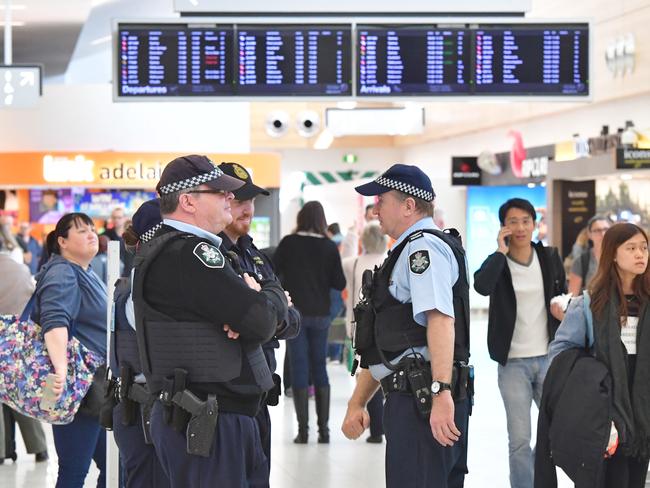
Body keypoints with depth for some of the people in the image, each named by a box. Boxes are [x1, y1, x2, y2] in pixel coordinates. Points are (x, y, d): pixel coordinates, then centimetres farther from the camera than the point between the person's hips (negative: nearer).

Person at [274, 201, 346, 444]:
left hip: (295, 312, -1)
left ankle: (303, 430, -4)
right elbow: (339, 283, -2)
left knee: (299, 369, 1)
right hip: (320, 314, 2)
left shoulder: (289, 243, -6)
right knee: (320, 368, 10)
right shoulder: (329, 247, -3)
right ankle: (323, 429, 7)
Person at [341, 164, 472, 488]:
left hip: (423, 398, -11)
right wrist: (357, 402, 25)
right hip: (411, 398, 11)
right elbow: (386, 346, 28)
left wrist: (441, 393, -33)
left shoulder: (424, 246, -9)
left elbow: (440, 319, -24)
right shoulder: (406, 251, 25)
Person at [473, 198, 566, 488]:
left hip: (548, 358, 3)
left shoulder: (550, 258, 4)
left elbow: (563, 295, 20)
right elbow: (481, 286, -28)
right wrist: (501, 251, -21)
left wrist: (564, 311, -2)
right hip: (513, 363, -3)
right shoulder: (497, 263, -5)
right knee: (519, 440, -3)